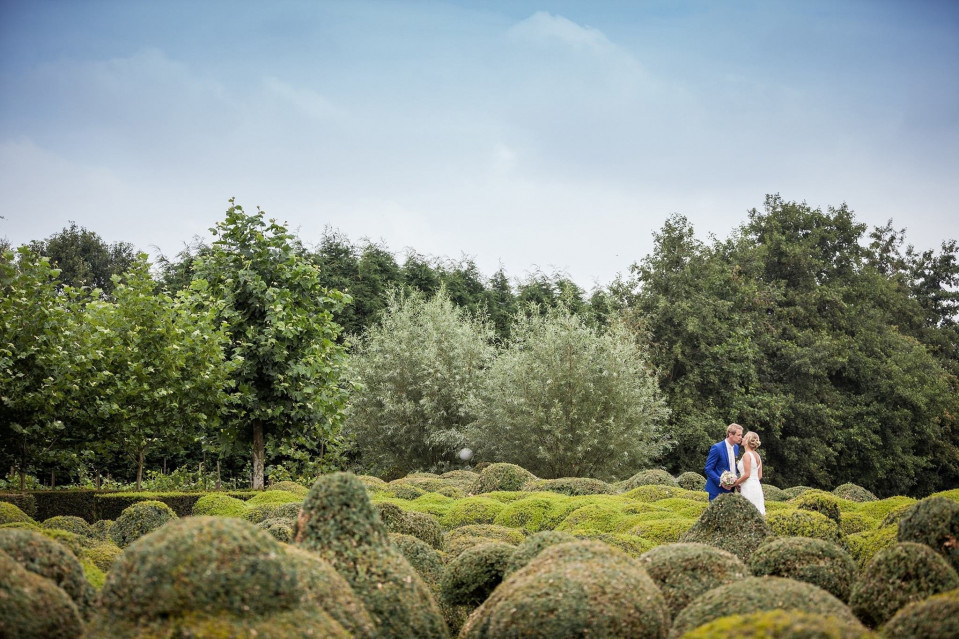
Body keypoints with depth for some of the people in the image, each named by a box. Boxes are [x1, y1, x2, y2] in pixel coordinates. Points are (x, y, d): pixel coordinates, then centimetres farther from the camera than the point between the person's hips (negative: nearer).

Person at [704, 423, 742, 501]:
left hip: (729, 488, 7)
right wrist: (720, 482, -22)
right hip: (717, 490, -7)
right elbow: (708, 469, -14)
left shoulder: (736, 447, 9)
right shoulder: (717, 448, -14)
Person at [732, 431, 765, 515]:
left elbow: (746, 475, -17)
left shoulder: (747, 455, -12)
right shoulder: (757, 455, 13)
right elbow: (760, 476, 15)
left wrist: (735, 483, -5)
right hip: (757, 487, 9)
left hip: (749, 489, -9)